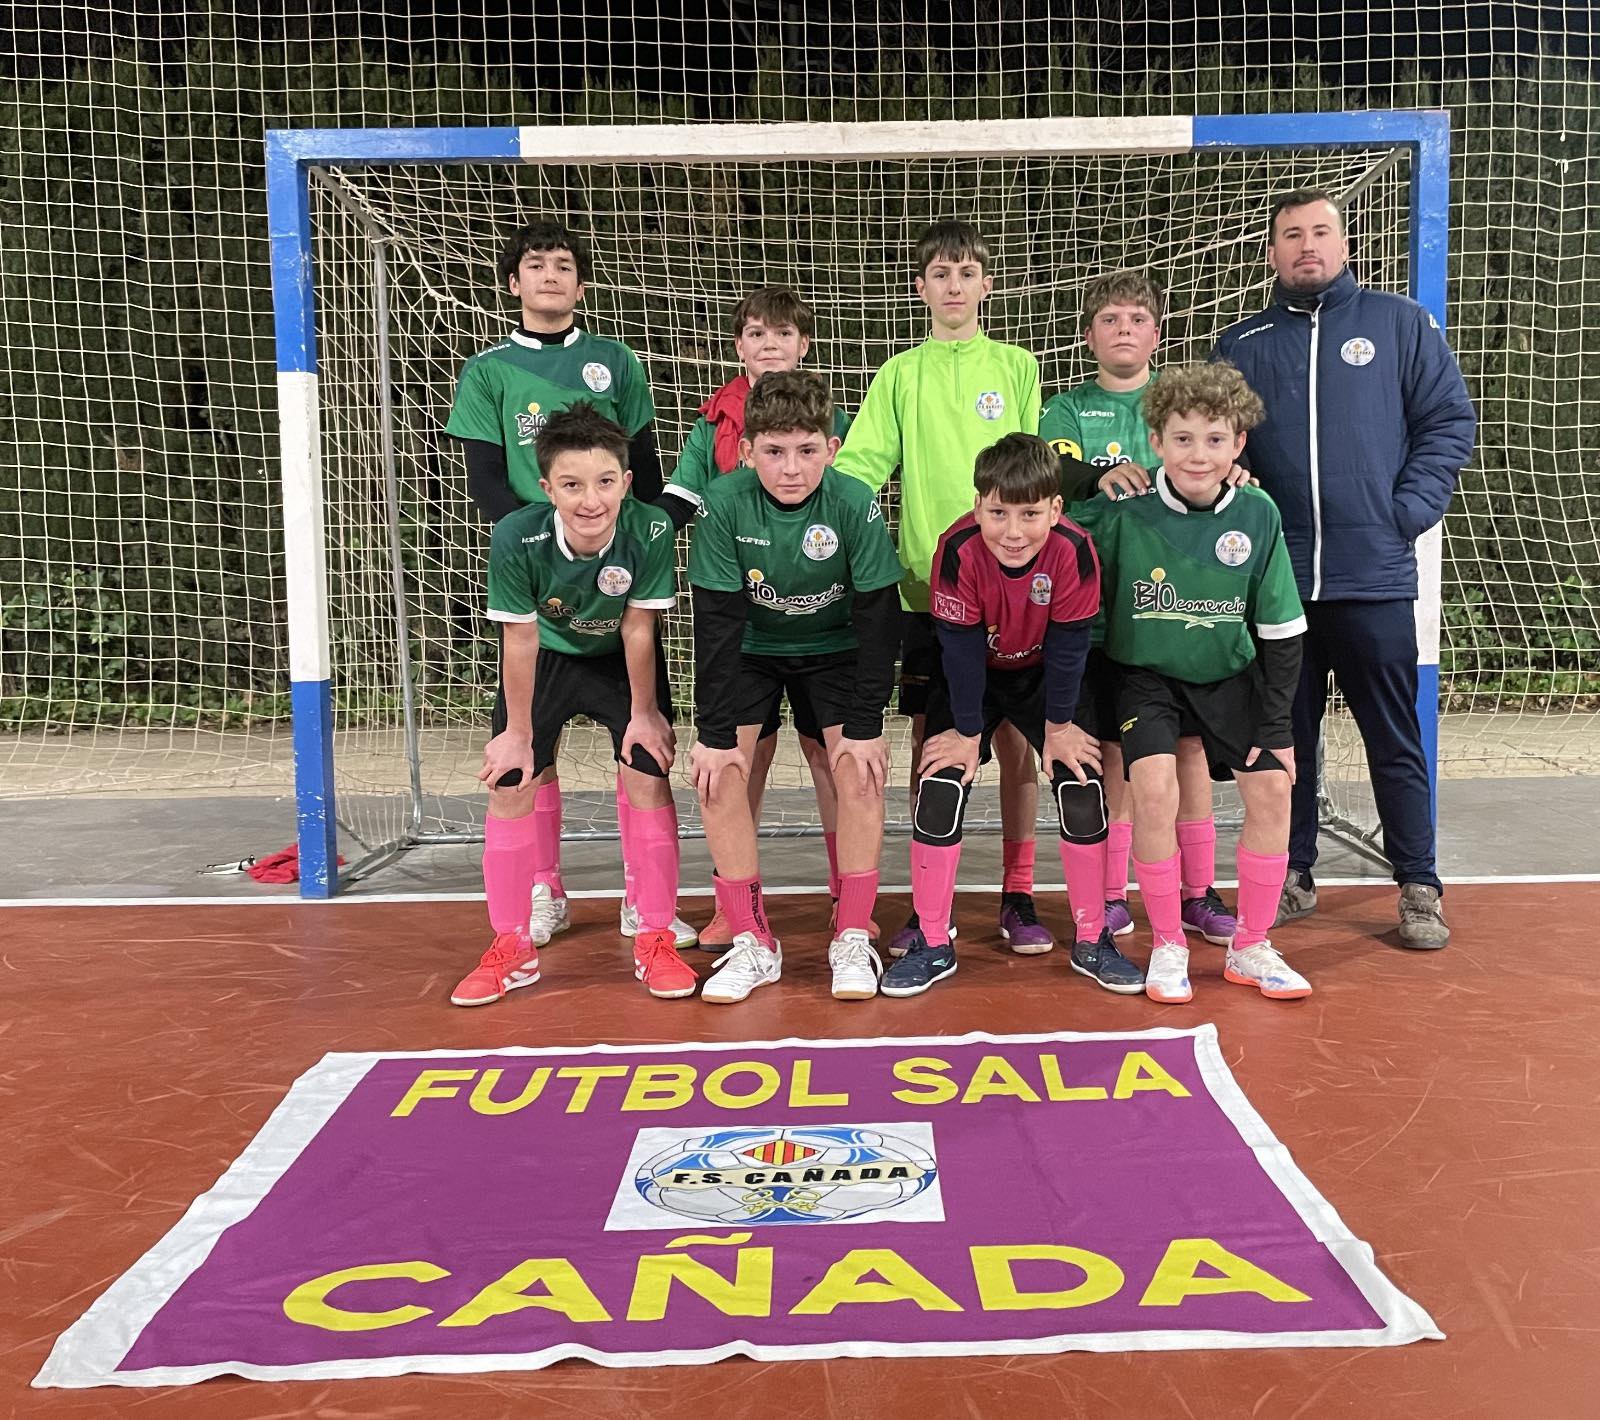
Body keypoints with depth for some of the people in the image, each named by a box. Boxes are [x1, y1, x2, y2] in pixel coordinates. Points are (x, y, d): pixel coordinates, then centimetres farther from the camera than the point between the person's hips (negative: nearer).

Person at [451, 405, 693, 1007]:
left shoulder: (651, 532, -33)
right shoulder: (517, 539, -33)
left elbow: (637, 629, -20)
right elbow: (520, 640, -21)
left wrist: (643, 713, -9)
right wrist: (518, 731, -11)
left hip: (621, 661, 0)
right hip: (545, 657, 0)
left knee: (647, 773, -11)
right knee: (512, 780, -4)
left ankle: (655, 941, 4)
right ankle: (511, 947, 12)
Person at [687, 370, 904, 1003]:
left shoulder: (855, 505, -24)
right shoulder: (724, 505, -24)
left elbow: (878, 618, -18)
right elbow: (716, 624, -20)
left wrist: (864, 725, -19)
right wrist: (715, 732, -21)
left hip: (834, 648, 0)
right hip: (752, 649, 1)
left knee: (859, 773, -18)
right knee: (717, 772, -16)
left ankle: (853, 938, -1)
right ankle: (752, 941, -3)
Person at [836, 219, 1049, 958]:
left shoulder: (1017, 366, 9)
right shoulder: (900, 375, 9)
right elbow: (858, 468, 1)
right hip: (927, 584, 0)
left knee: (1016, 737, 3)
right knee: (931, 740, 5)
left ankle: (1018, 894, 14)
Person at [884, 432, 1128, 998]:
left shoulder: (1073, 550, -30)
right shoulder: (958, 550, -31)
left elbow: (1068, 644, -20)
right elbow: (961, 648, -22)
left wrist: (1057, 727, -12)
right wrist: (968, 732, -15)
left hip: (1044, 676, 1)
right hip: (972, 676, 0)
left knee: (1082, 789, -8)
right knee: (940, 789, -11)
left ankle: (1092, 941, 9)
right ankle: (933, 945, 2)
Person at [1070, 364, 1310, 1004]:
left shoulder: (1258, 515, -13)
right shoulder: (1123, 512, -20)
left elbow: (1279, 631, -6)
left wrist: (1276, 724, -6)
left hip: (1230, 673, 3)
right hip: (1147, 672, -2)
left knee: (1271, 787, -9)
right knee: (1154, 788, -22)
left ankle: (1250, 947, 11)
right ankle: (1166, 946, -2)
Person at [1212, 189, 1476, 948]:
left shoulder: (1399, 324, 5)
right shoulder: (1240, 346, 11)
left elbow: (1450, 421, 3)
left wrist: (1409, 511, -7)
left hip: (1374, 576, -2)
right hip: (1275, 579, 2)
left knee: (1395, 740, 4)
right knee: (1286, 736, 10)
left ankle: (1419, 887, 14)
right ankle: (1292, 875, 23)